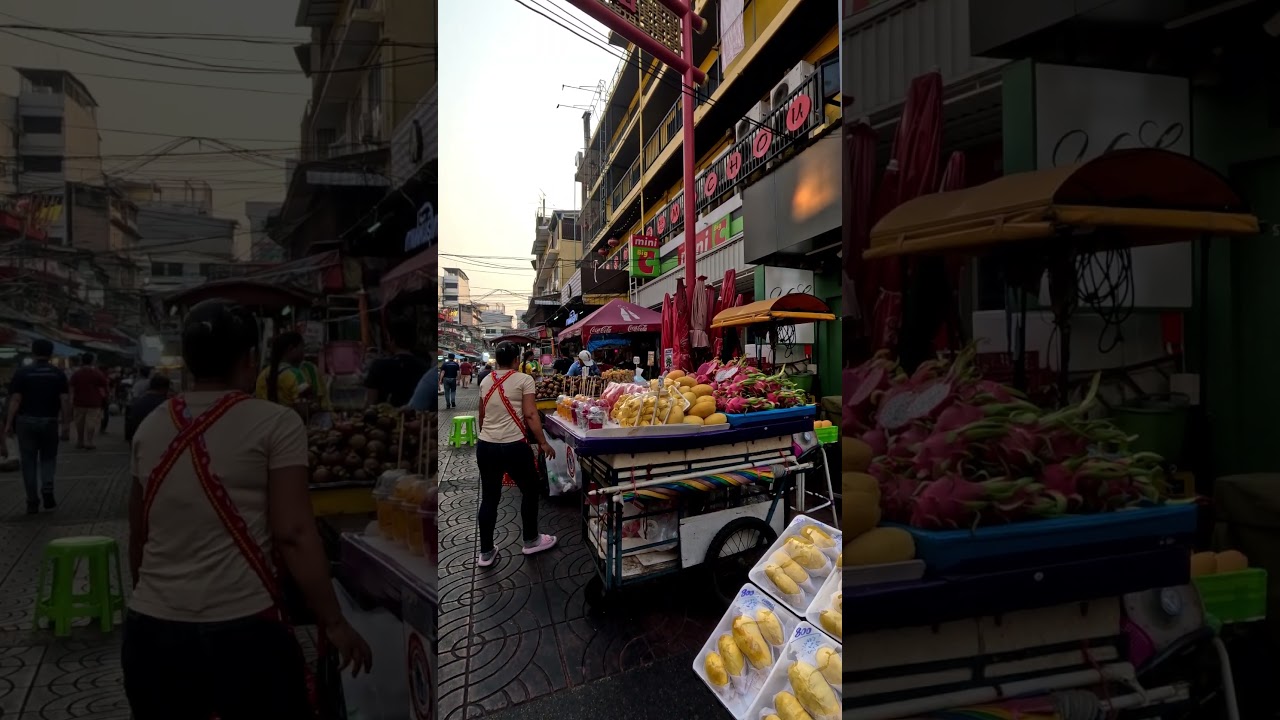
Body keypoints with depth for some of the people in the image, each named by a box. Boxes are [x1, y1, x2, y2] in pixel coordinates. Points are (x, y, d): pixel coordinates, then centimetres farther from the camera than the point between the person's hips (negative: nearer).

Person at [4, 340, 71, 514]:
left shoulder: (22, 372, -2)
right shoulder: (58, 374, 1)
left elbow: (15, 400, -7)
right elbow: (65, 400, -5)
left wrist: (9, 423, -3)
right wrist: (66, 422, 1)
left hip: (26, 421, -1)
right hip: (49, 421, 1)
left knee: (29, 462, 6)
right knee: (48, 458, 16)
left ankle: (32, 502, 8)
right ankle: (47, 490, -6)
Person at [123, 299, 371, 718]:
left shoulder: (149, 428, 6)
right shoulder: (274, 423, -11)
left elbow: (138, 537, 14)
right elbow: (293, 534, -15)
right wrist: (333, 622, -9)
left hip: (151, 630, 5)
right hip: (243, 630, -5)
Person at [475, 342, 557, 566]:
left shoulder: (485, 382, 10)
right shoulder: (523, 380, -8)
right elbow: (530, 415, -14)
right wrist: (543, 443, -8)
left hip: (485, 446, 5)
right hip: (514, 446, -5)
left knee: (489, 498, 12)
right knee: (530, 491, 15)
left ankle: (486, 552, 18)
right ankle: (531, 541, 27)